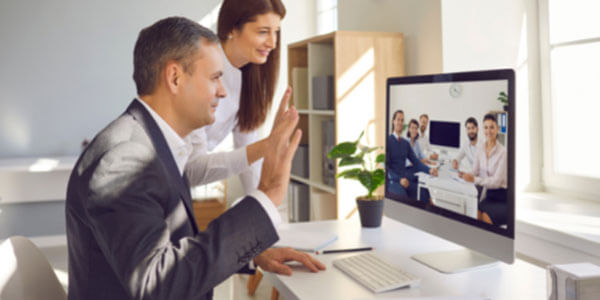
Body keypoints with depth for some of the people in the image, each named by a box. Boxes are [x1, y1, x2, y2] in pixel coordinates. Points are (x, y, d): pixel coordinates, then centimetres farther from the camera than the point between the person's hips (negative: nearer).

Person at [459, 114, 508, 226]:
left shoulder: (503, 152, -14)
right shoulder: (480, 150, 5)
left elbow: (497, 181, -18)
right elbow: (475, 173, 7)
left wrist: (474, 179, -27)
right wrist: (464, 174, -14)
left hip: (503, 199, -5)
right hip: (489, 195, 5)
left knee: (485, 217, -27)